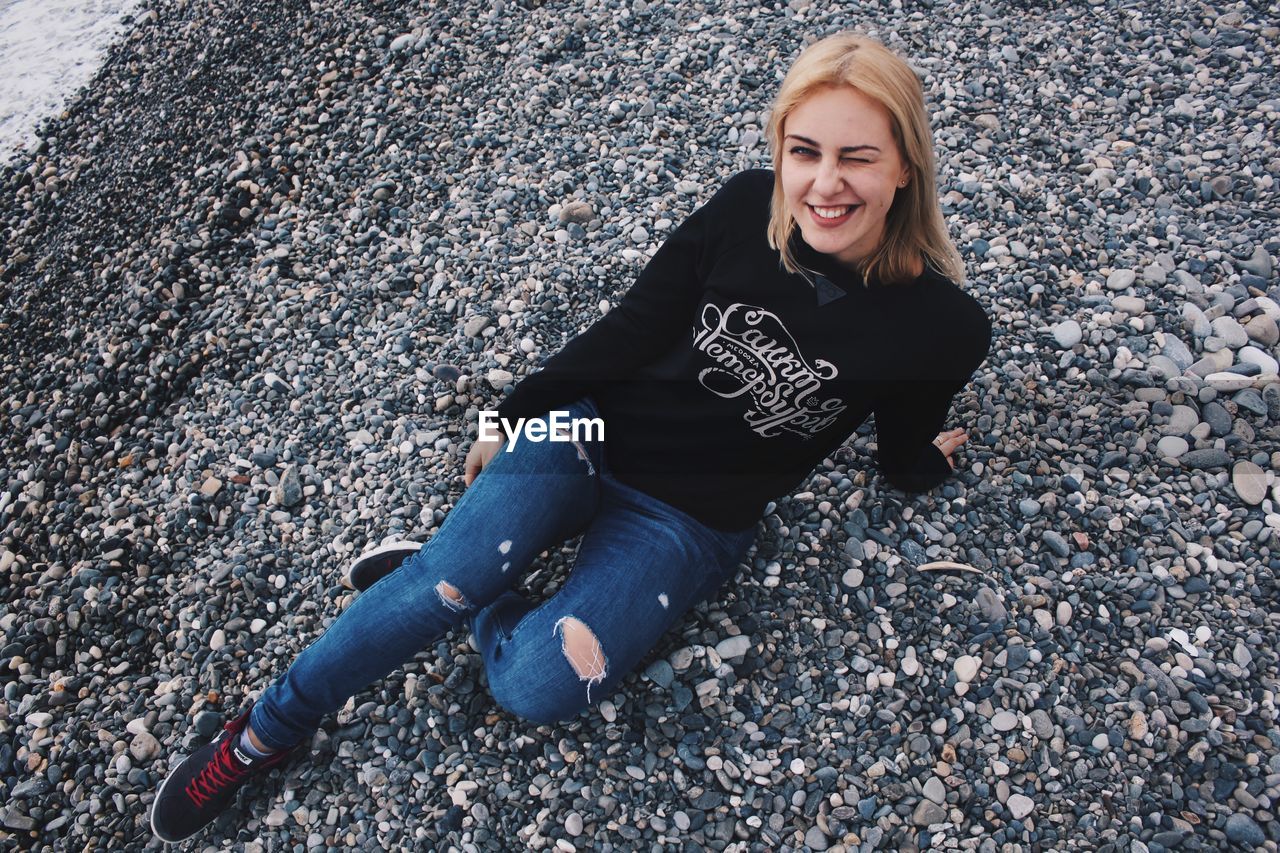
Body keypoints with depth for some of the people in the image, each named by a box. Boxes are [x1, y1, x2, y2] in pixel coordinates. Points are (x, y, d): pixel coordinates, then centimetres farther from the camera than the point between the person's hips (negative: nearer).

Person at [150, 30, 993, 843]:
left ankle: (448, 584, 7)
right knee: (448, 578, -22)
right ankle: (263, 731, 3)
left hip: (691, 522, -1)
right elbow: (630, 329, 0)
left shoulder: (939, 326, -13)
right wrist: (515, 419, 5)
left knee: (540, 687, -23)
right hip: (589, 433, 1)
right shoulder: (745, 207, -10)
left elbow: (906, 461, 12)